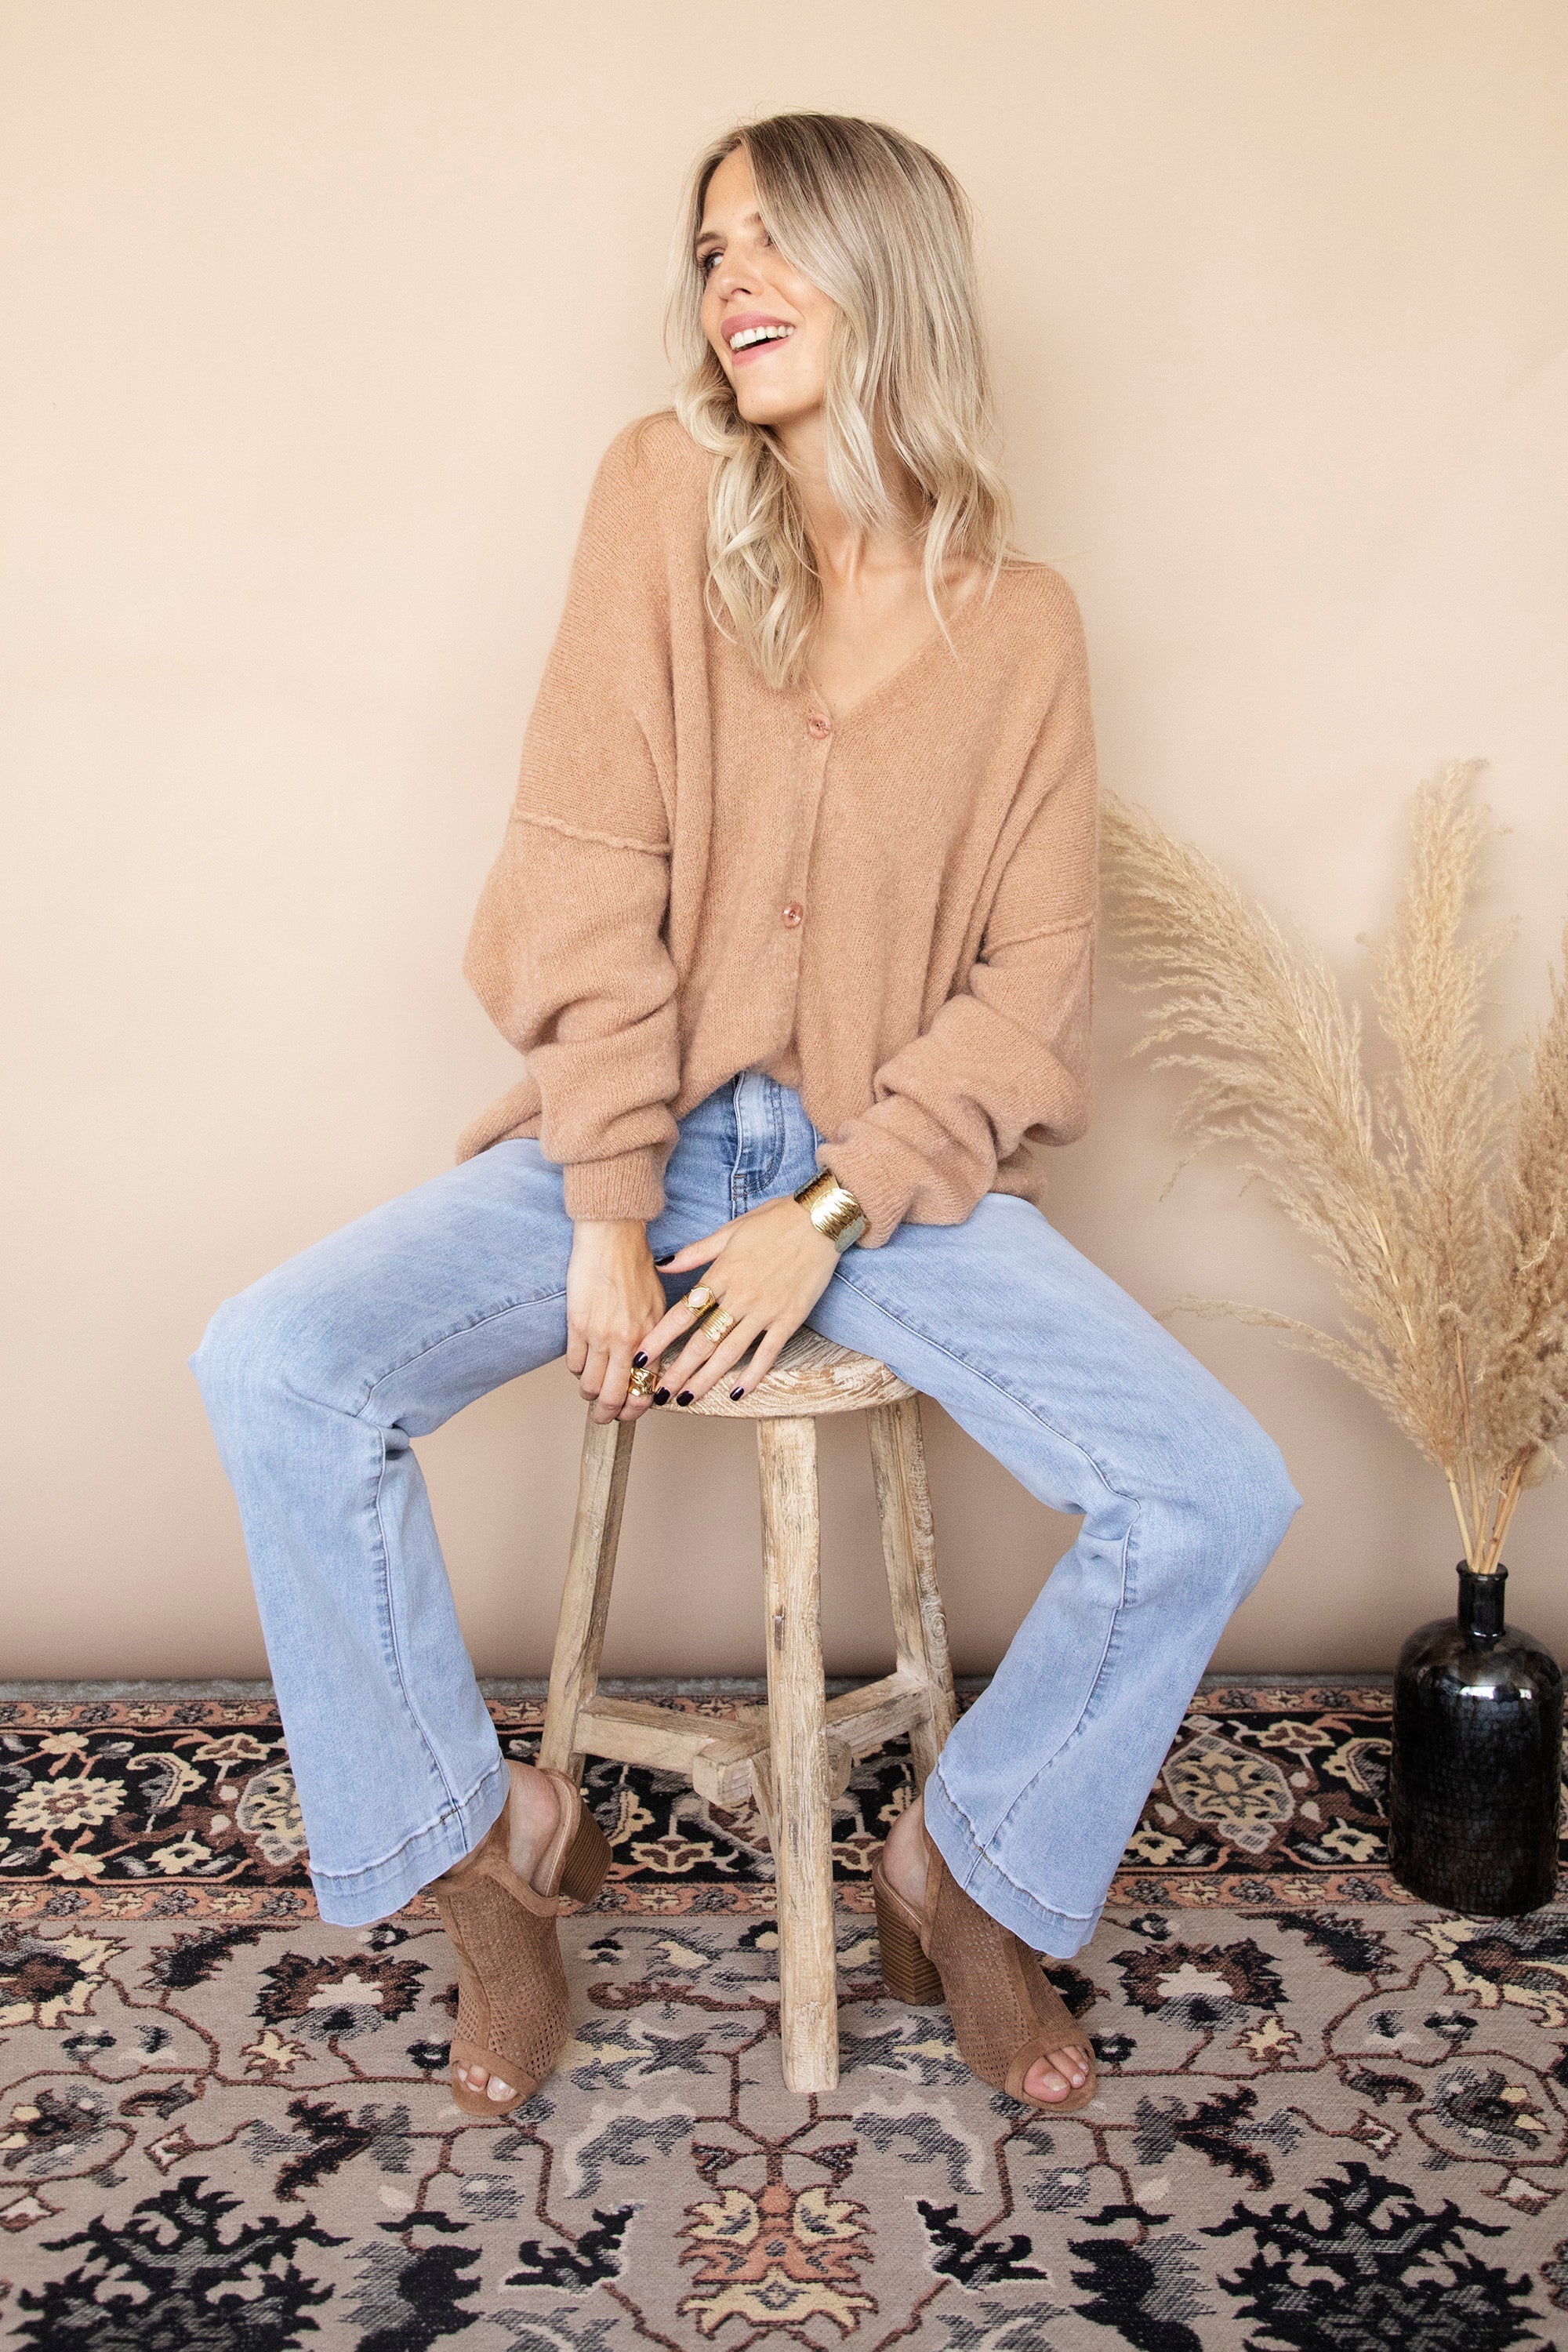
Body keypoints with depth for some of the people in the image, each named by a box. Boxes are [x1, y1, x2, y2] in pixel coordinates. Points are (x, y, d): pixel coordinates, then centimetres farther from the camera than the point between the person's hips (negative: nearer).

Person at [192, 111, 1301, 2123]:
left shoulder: (1017, 624, 3)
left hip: (891, 1162, 1)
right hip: (639, 1127, 0)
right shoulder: (665, 491, 0)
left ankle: (978, 1872, 9)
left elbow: (1030, 986, -1)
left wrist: (832, 1218, -15)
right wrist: (608, 1219, -12)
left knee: (1216, 1495, -19)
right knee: (272, 1372, -23)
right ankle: (482, 1855, -1)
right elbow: (587, 866, -6)